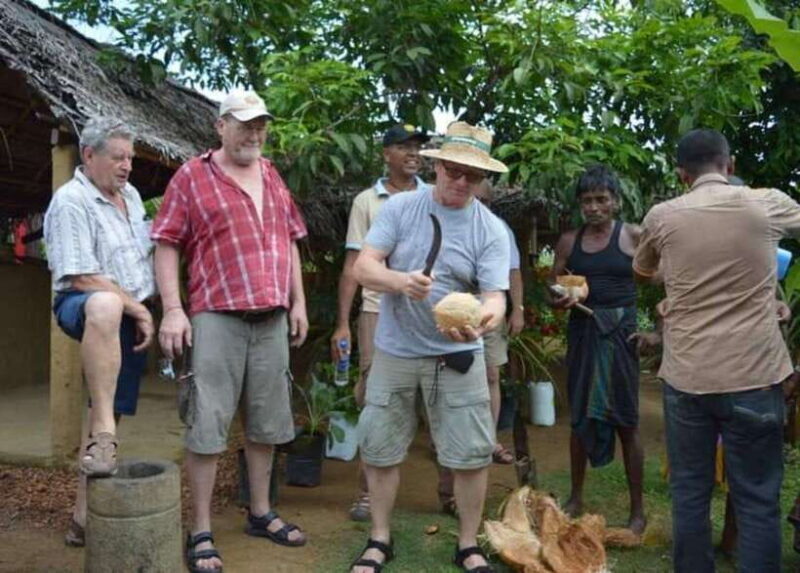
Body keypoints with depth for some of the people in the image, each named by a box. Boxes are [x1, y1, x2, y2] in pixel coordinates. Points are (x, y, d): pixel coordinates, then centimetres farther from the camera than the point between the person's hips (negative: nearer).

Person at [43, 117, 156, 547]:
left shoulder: (130, 195, 12)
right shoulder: (71, 201, -14)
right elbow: (83, 278, -20)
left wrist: (141, 312, 15)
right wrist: (138, 309, -16)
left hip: (131, 317, 8)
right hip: (82, 305, -8)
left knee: (108, 411, 5)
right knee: (106, 306, -44)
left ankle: (84, 516, 14)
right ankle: (103, 435, -42)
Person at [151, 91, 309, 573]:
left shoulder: (273, 178, 15)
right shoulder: (192, 177, 0)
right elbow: (166, 246, -4)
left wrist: (298, 303, 13)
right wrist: (172, 309, -13)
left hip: (272, 318, 5)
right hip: (217, 316, -5)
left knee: (266, 423, 12)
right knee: (209, 424, -2)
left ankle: (261, 513, 27)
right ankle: (202, 533, 8)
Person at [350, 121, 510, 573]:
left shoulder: (491, 229, -6)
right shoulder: (400, 208, -5)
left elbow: (495, 296, -13)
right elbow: (364, 268, -11)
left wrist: (483, 319, -37)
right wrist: (400, 281, -32)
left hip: (457, 356, 0)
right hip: (395, 352, 1)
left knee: (473, 453, 2)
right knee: (380, 450, 10)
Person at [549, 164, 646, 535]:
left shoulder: (633, 237, -3)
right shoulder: (569, 242, 6)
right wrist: (561, 300, -12)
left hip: (620, 332, -3)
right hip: (582, 332, 3)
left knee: (626, 421, 2)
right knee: (580, 417, 11)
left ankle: (637, 511, 15)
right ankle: (576, 498, 27)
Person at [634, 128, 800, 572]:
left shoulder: (662, 217, 0)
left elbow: (642, 271, 20)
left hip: (685, 377, 2)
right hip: (753, 377, -1)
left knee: (689, 493, 12)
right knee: (757, 500, 7)